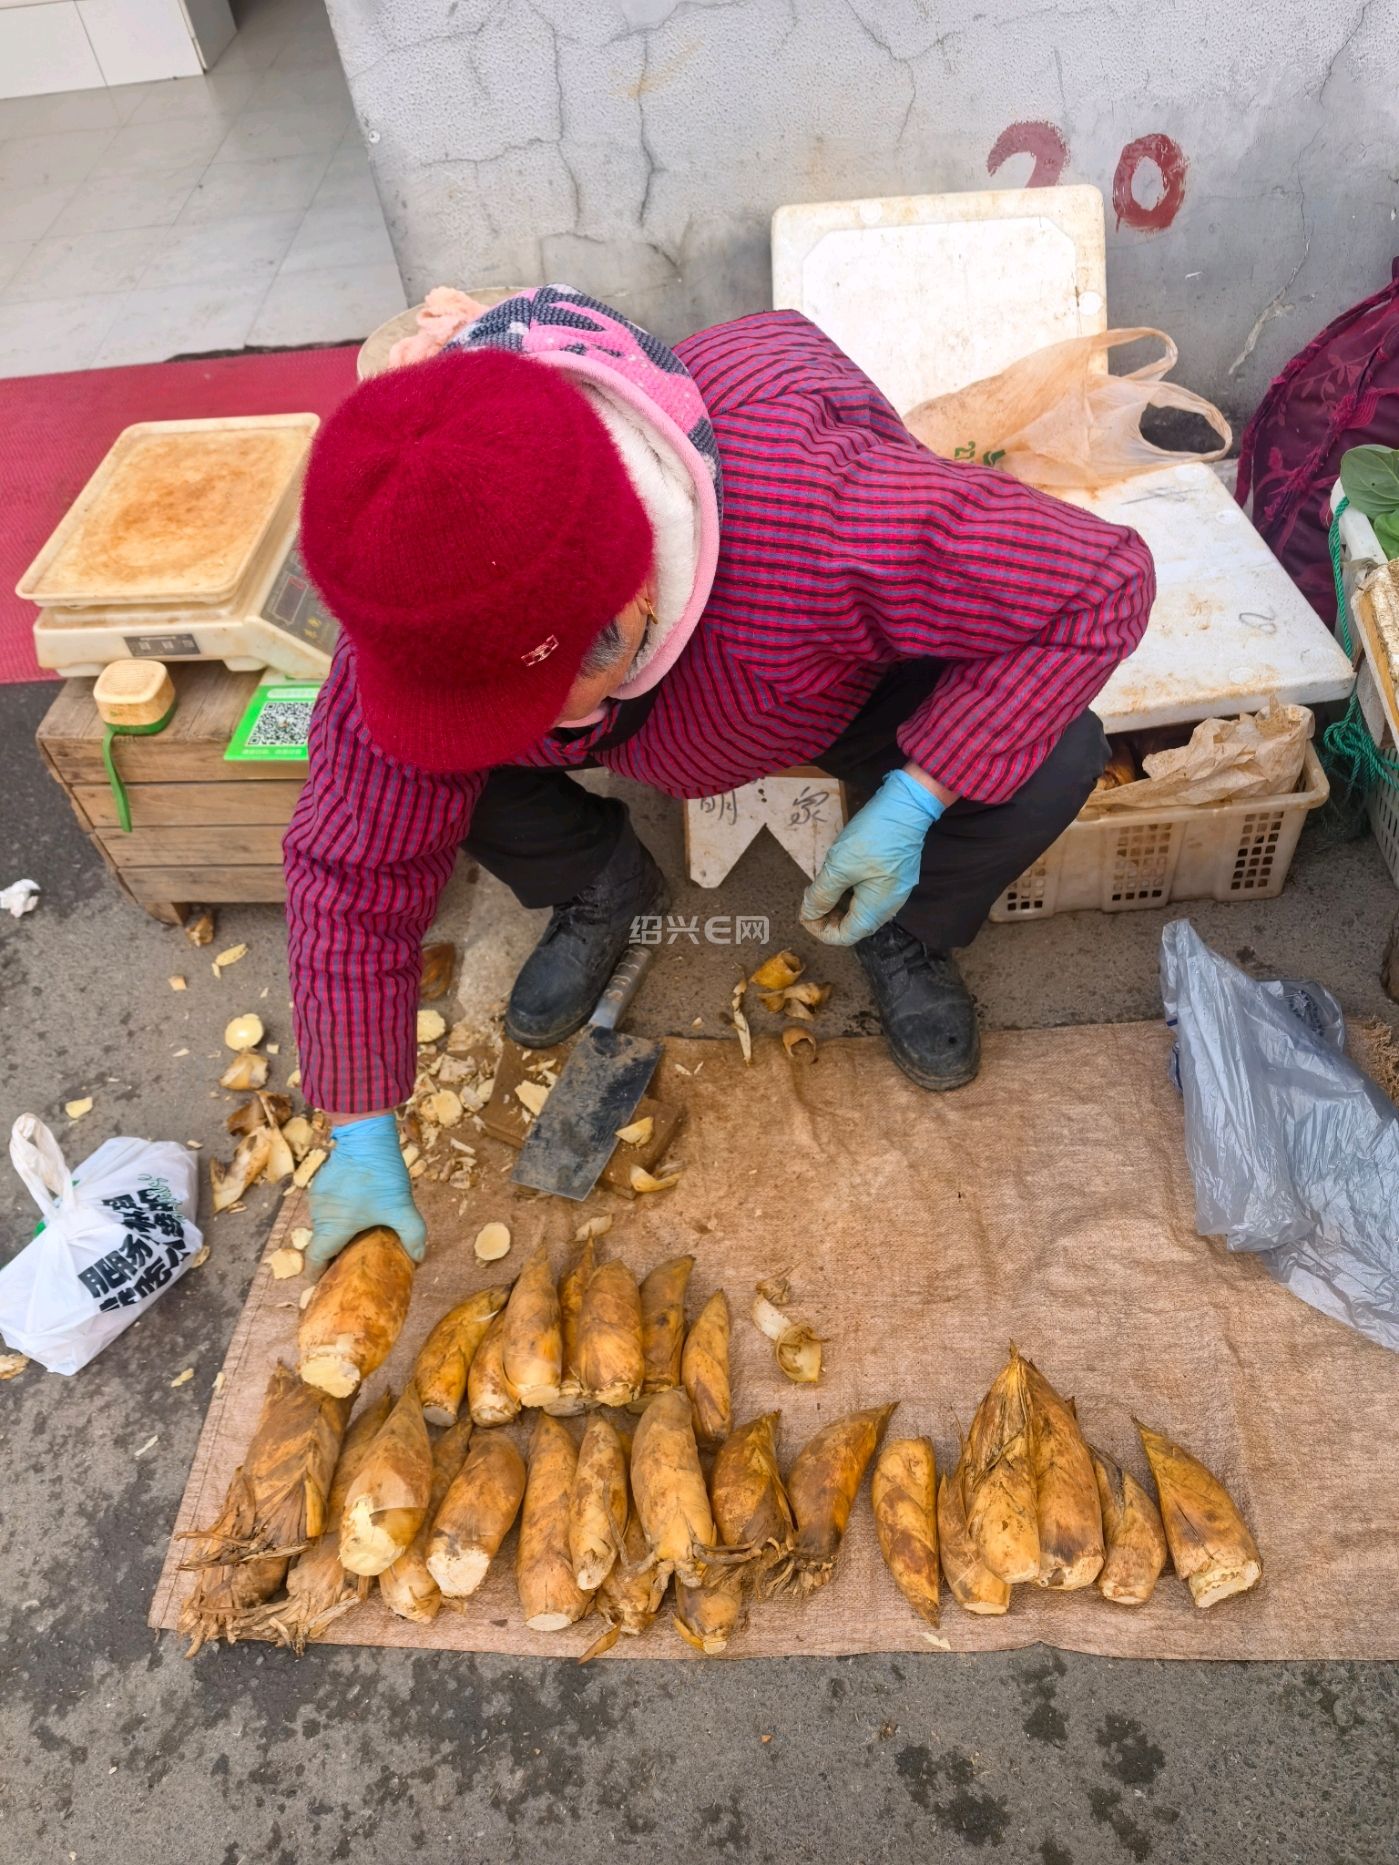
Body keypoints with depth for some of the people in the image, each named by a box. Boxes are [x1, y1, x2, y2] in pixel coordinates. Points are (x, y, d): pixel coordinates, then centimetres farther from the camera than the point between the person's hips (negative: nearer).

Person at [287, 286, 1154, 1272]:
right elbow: (356, 866, -22)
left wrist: (911, 804, -37)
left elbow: (1105, 581, -32)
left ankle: (908, 932, 4)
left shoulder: (821, 516, -45)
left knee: (1052, 758, -30)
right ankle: (603, 892, 10)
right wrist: (363, 1139, -19)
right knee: (383, 744, -21)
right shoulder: (428, 601, -33)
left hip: (852, 696, -2)